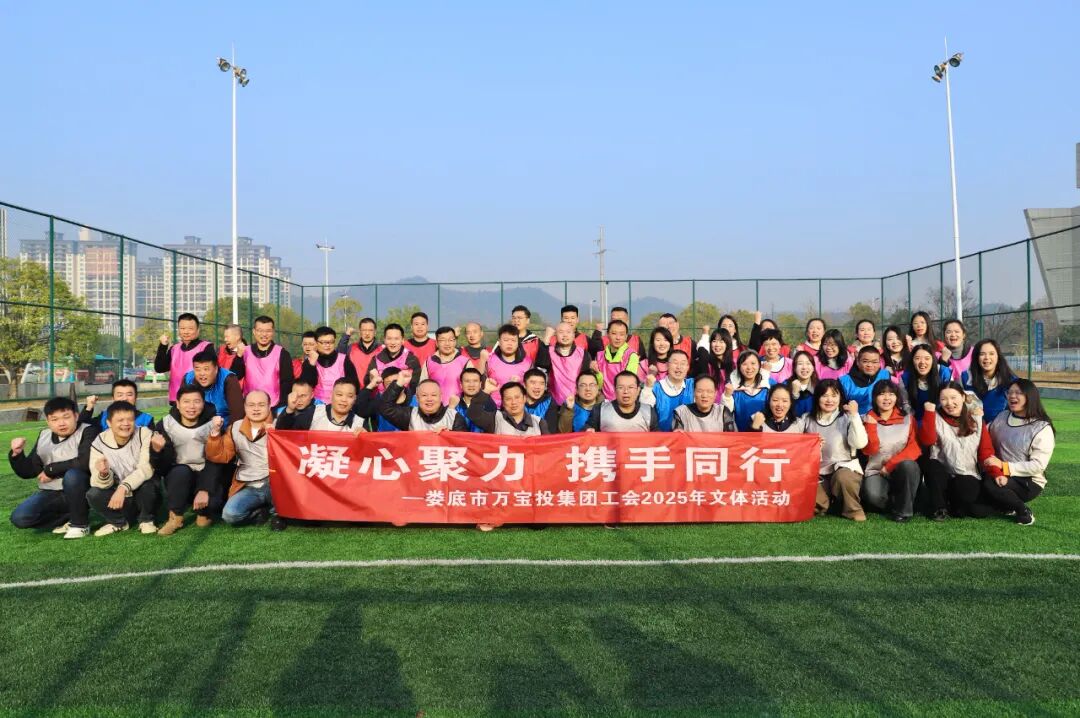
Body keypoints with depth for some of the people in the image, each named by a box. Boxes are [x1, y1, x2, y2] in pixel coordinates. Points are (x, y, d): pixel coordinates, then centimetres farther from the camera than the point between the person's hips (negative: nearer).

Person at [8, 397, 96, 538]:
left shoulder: (87, 432, -10)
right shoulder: (43, 436, 9)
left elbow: (85, 462, -27)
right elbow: (28, 471, 13)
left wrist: (51, 469, -17)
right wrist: (16, 454, -7)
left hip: (80, 492, -5)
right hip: (51, 493, 5)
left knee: (72, 474, -37)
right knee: (19, 518, -17)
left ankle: (80, 524, -17)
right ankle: (70, 519, 0)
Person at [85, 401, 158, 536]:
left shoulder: (144, 435, -16)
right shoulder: (99, 443, -10)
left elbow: (146, 469, -27)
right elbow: (101, 483, -16)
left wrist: (123, 487, -40)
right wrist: (103, 474, -39)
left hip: (143, 495, -2)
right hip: (119, 498, 2)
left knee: (147, 482, -33)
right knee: (92, 495, -23)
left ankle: (146, 520, -3)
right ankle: (118, 522, 7)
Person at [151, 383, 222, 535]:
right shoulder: (166, 425, -8)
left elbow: (215, 462, -17)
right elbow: (163, 468, -13)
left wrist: (205, 490, -30)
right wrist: (157, 450, -35)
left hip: (206, 477, -1)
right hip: (179, 478, 1)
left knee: (212, 501, -31)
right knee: (181, 471, -34)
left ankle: (204, 514, 7)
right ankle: (175, 517, -15)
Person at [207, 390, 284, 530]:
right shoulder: (235, 428, 8)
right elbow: (220, 456, 2)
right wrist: (215, 433, -11)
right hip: (249, 488, 3)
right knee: (229, 515, -23)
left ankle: (277, 511, -7)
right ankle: (263, 511, 5)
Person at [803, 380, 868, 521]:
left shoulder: (847, 418, -1)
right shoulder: (808, 420, 8)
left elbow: (860, 443, -17)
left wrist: (855, 415, -20)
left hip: (844, 468, -2)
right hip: (818, 474, 2)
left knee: (844, 477, -38)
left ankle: (853, 510, -10)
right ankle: (824, 501, 11)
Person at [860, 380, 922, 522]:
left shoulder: (907, 418, 3)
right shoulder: (868, 419, 2)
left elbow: (915, 448, -7)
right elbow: (869, 450, -9)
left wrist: (890, 464, -15)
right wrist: (871, 425, -17)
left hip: (904, 471, 1)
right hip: (877, 472, -1)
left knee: (907, 464, -35)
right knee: (872, 495, -33)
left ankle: (904, 510, -16)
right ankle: (893, 503, 3)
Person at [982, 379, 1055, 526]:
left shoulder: (1042, 428, -8)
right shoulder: (1002, 417, 6)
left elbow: (1038, 465, -15)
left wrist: (1003, 466, -21)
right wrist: (996, 472, -17)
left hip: (1029, 482, -5)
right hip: (999, 476, 5)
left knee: (989, 483, -32)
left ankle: (1022, 509, -10)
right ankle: (1009, 505, 4)